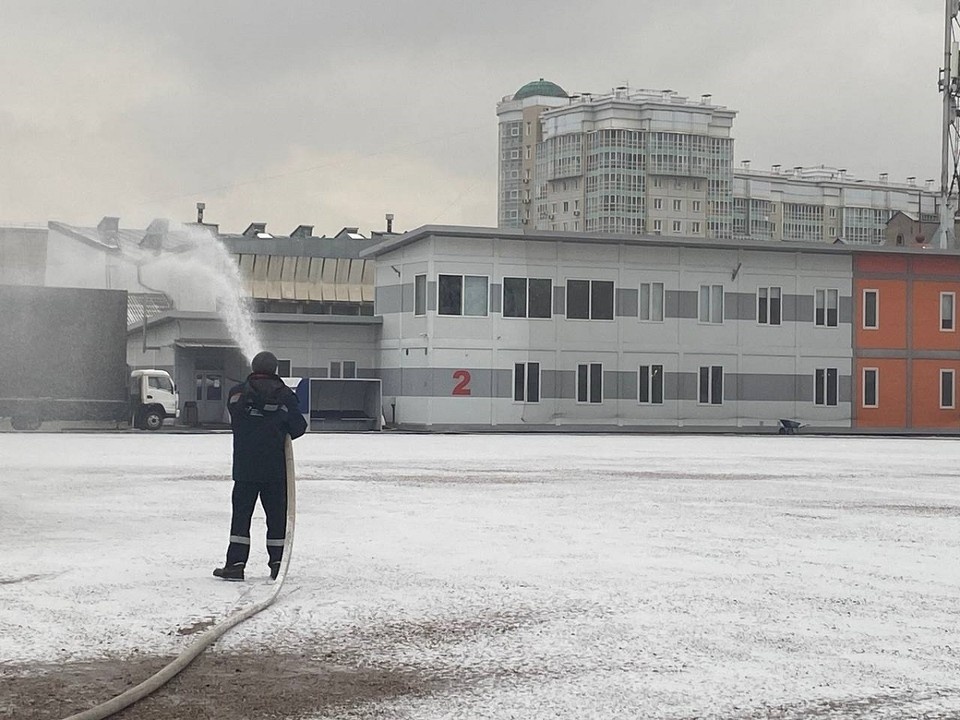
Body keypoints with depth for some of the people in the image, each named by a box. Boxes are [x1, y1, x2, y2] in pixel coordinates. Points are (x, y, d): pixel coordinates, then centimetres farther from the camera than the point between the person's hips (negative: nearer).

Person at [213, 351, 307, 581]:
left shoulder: (236, 393, -1)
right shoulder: (286, 396, -3)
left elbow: (234, 421, 10)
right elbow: (299, 428, 0)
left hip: (245, 467, 0)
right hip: (276, 468, 0)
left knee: (241, 513, 5)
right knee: (277, 515, 9)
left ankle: (236, 563, 0)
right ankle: (277, 563, 10)